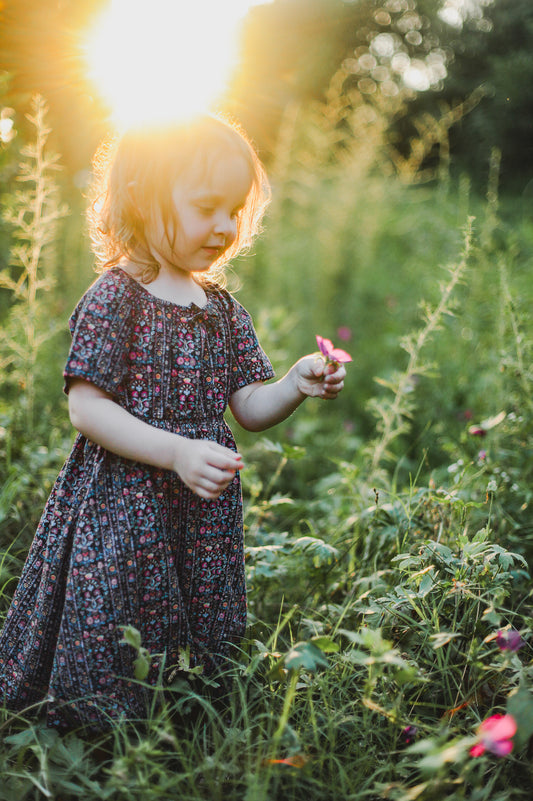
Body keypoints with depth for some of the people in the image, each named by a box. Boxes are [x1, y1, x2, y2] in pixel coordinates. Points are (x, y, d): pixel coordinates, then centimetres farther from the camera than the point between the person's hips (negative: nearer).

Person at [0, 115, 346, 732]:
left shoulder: (223, 308, 8)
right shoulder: (113, 299, -11)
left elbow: (249, 408, 9)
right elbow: (86, 408, -16)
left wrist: (296, 386, -12)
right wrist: (177, 453, -25)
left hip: (204, 513, 6)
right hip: (123, 509, -6)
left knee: (204, 647, 15)